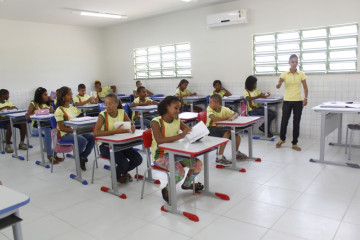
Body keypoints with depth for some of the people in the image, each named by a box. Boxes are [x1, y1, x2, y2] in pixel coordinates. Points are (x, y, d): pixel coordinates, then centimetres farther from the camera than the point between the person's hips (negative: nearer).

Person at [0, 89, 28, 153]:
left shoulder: (8, 101, 17)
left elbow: (16, 108, 10)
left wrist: (13, 107, -12)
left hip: (11, 118, 5)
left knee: (23, 124, -18)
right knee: (9, 126, -35)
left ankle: (21, 143, -6)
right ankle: (7, 146, -18)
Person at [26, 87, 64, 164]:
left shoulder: (48, 103, 16)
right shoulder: (33, 104, 2)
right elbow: (27, 117, -4)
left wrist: (52, 111, -7)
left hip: (49, 124, 4)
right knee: (48, 131, -35)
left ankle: (54, 154, -19)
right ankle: (49, 155, -23)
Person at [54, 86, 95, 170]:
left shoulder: (73, 108, 13)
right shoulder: (59, 111, -10)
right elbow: (62, 128, -14)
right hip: (65, 134, -7)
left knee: (92, 137, -15)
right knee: (83, 140, -30)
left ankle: (83, 157, 0)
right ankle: (78, 156, 1)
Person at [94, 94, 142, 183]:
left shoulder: (122, 112, -2)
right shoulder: (103, 115, -15)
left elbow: (131, 125, 5)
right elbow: (95, 133, -27)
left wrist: (132, 128, -21)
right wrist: (115, 131, -33)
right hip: (106, 145, -5)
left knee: (138, 159, -9)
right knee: (123, 163, -23)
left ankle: (124, 171, 23)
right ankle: (116, 176, 14)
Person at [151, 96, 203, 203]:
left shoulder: (177, 120, 2)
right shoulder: (156, 122, -17)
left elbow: (190, 131, 5)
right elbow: (159, 140, -32)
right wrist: (180, 136, -38)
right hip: (161, 155, -7)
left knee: (198, 164, -3)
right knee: (179, 171, -29)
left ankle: (187, 184, 28)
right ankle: (167, 190, 3)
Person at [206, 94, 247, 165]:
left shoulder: (224, 109, -2)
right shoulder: (209, 108, -14)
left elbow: (236, 114, 1)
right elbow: (214, 119, -30)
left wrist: (232, 117, -24)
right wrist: (227, 117, -22)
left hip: (221, 128, 5)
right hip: (211, 130, -5)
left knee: (237, 136, -9)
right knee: (227, 132, -31)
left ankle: (237, 152, 26)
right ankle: (220, 157, -27)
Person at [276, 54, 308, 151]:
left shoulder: (301, 74, 2)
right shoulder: (284, 74, 0)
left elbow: (305, 87, 6)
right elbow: (278, 85, -10)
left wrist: (306, 98, -8)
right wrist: (278, 85, -33)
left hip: (298, 101, 1)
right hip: (287, 101, -1)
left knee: (296, 123, 4)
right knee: (284, 121, 3)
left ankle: (294, 143, 15)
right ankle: (282, 139, 29)